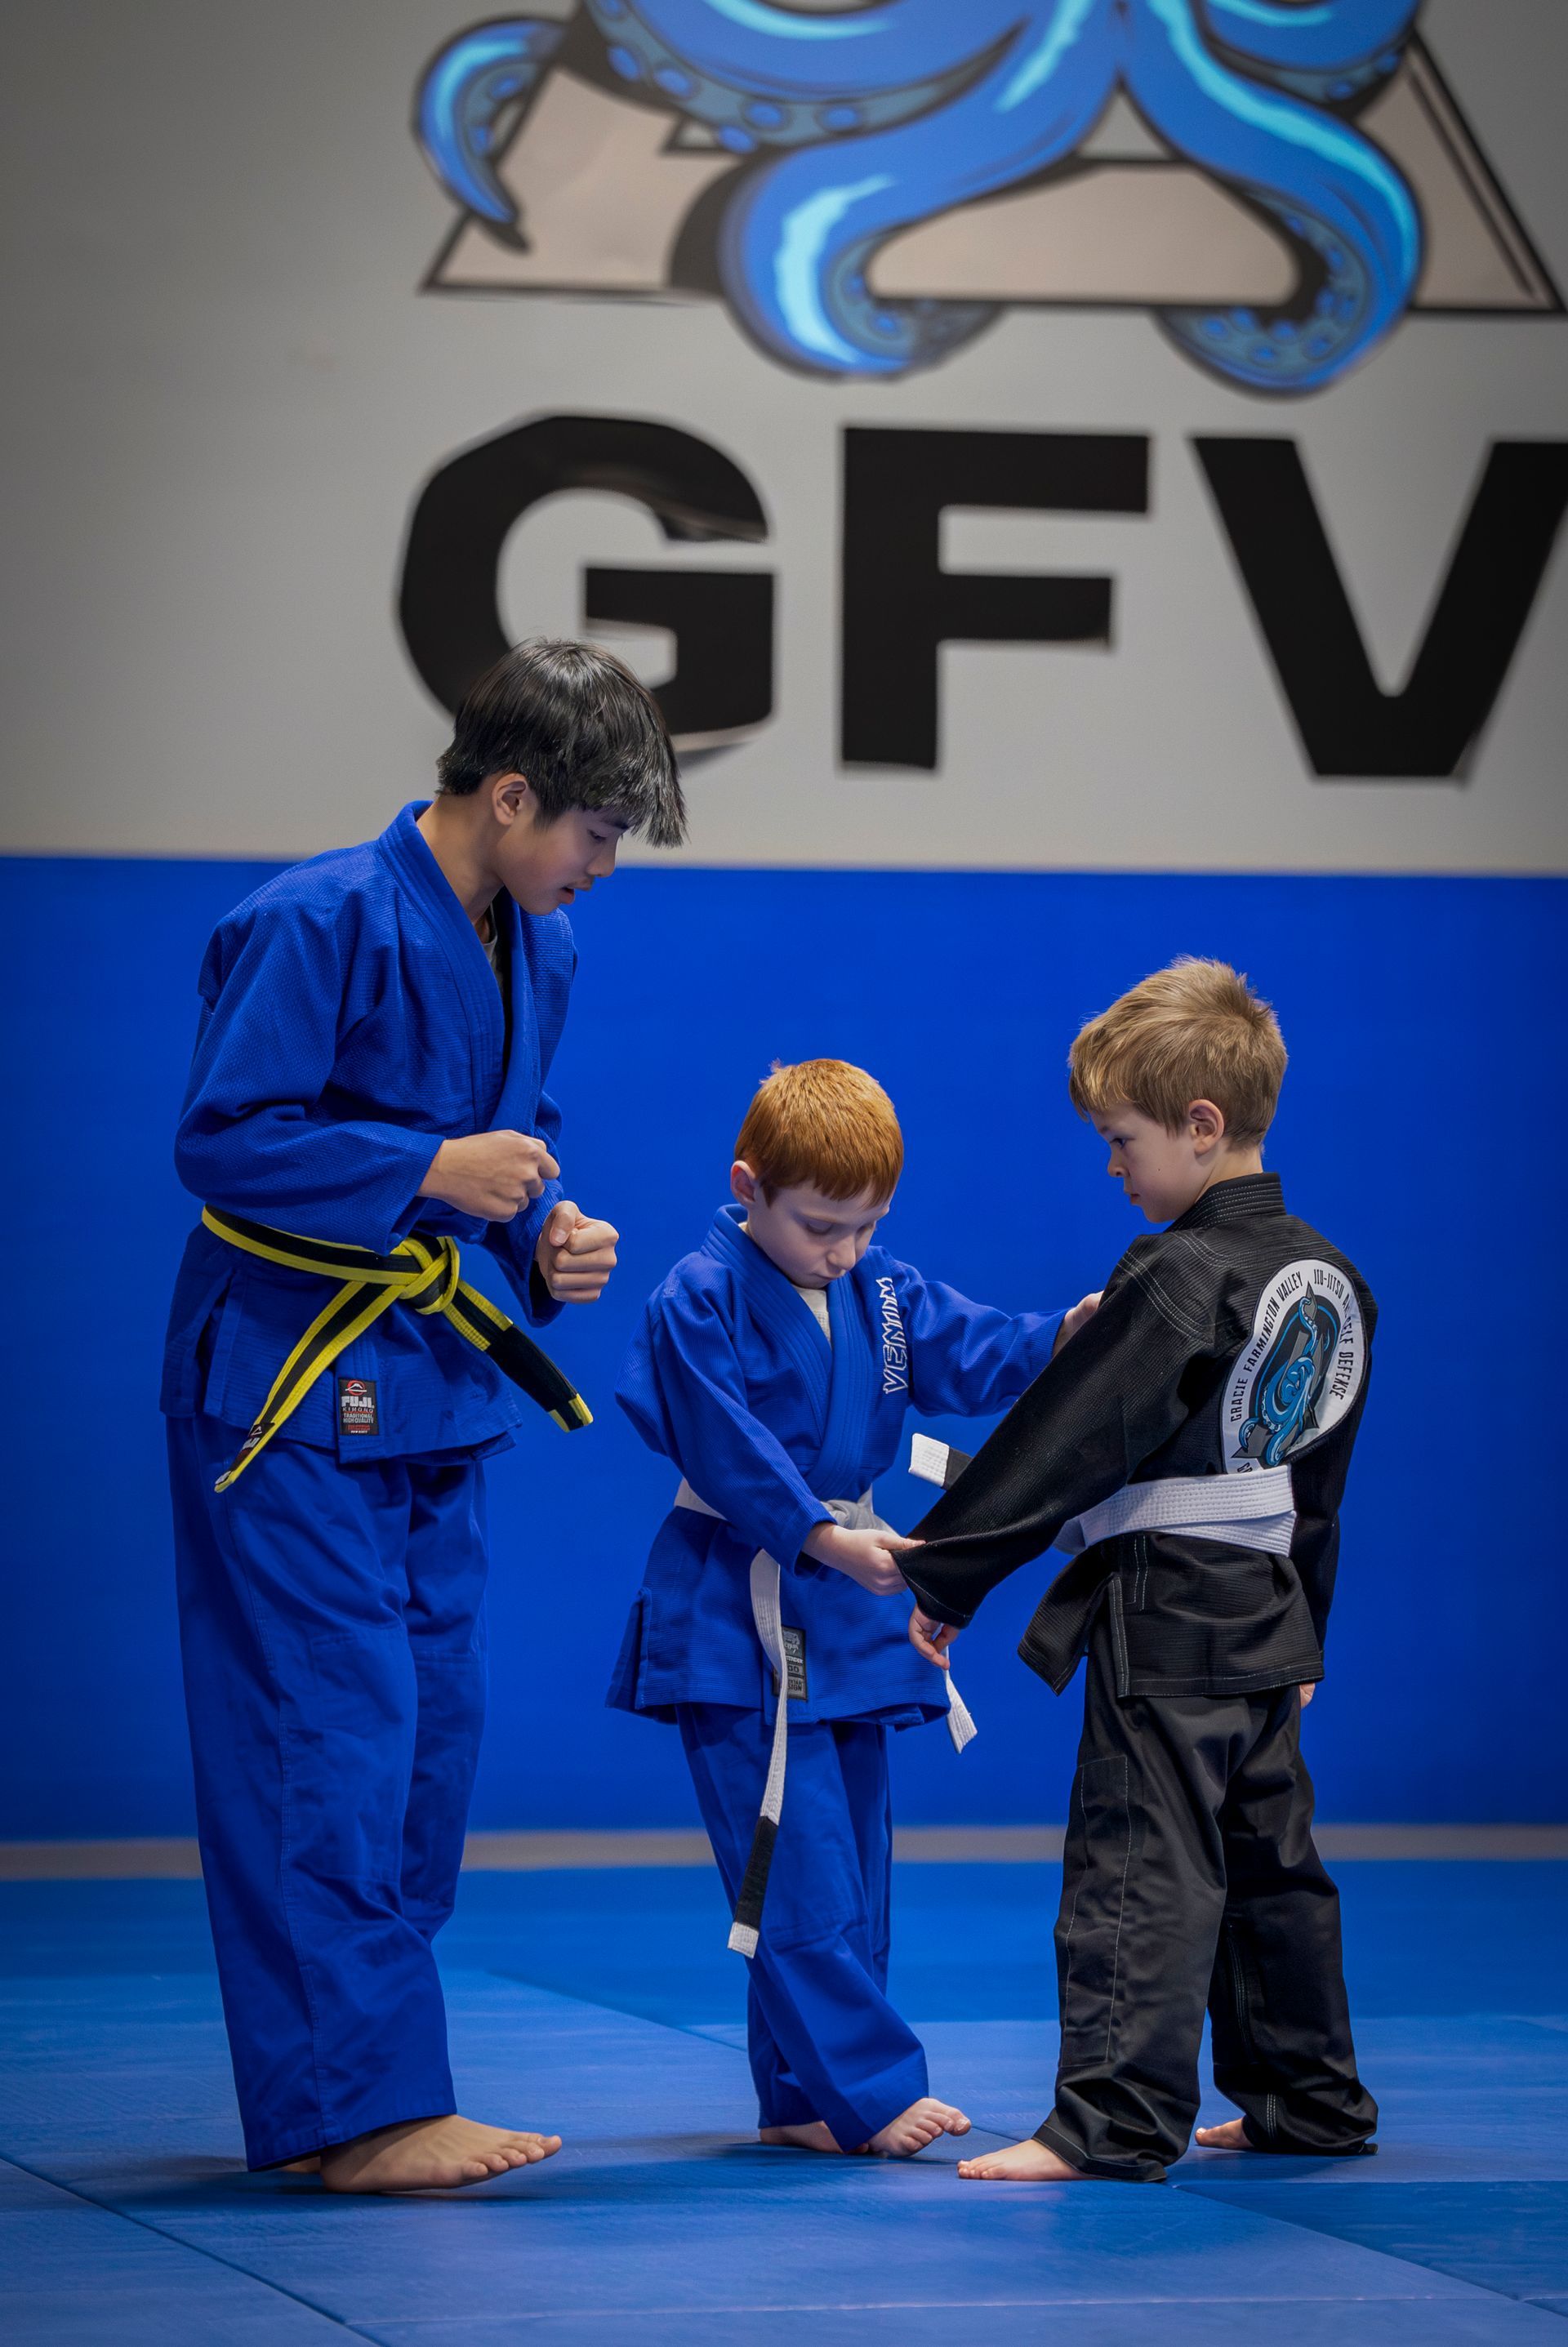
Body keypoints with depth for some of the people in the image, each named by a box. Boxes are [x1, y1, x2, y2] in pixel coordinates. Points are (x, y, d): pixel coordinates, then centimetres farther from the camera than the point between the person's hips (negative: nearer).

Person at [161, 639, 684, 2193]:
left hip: (425, 1378, 9)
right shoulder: (318, 925, -19)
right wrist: (431, 1170, -24)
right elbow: (221, 1139, -20)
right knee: (333, 1740, -10)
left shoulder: (535, 945, 7)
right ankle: (365, 2105, -8)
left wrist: (546, 1237, 0)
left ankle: (326, 2099, 19)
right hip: (290, 1380, -9)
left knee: (429, 1740, 10)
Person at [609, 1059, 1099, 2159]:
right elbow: (731, 1455, -18)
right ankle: (870, 2089, -10)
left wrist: (1069, 1335, -21)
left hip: (846, 1611, 8)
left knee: (852, 1866, 10)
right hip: (737, 1623, -8)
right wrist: (822, 1541, -25)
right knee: (799, 1869, -11)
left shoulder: (885, 1290, 8)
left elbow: (972, 1355, -3)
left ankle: (807, 2100, 17)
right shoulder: (700, 1302, -13)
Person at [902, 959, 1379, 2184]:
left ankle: (1115, 2120, -9)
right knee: (1269, 1861, 18)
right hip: (1269, 1617, 9)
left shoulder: (1177, 1277, -17)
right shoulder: (1331, 1277, 10)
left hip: (1165, 1621, -9)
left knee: (1142, 1865, -8)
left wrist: (945, 1577, -10)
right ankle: (1311, 2097, 27)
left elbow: (1063, 1444, -15)